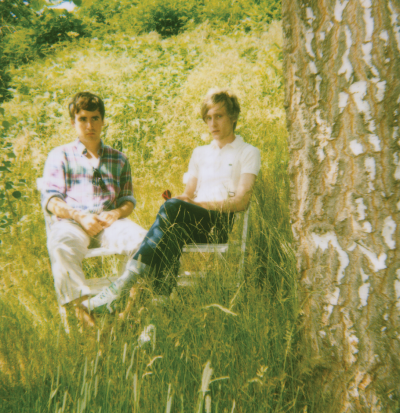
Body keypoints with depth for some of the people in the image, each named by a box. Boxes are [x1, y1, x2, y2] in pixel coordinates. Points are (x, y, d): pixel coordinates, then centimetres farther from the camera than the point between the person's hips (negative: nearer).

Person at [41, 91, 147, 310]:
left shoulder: (119, 159, 26)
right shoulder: (60, 155, 18)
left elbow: (128, 199, 21)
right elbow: (50, 199, 7)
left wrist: (116, 213, -5)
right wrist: (80, 216, -12)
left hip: (109, 221, 2)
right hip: (70, 220, -2)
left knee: (141, 239, -32)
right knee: (62, 244, -39)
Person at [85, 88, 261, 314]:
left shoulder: (248, 153, 13)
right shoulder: (200, 153, 30)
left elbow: (241, 201, -1)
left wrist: (198, 204, -13)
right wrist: (184, 198, -5)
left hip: (221, 223, -4)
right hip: (192, 222, 4)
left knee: (173, 207, -35)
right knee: (174, 228, -36)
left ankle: (123, 286, -42)